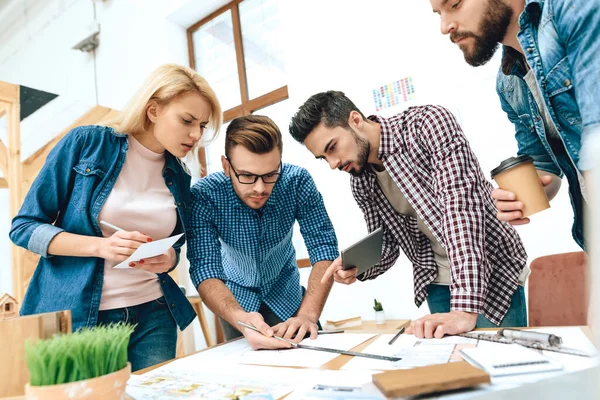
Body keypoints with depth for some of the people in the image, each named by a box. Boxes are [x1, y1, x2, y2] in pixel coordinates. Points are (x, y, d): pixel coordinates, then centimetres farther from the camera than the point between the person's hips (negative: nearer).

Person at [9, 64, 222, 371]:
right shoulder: (86, 142, -8)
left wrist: (169, 258, -9)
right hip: (74, 313, -3)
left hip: (152, 315, 4)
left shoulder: (178, 177, 4)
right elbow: (24, 227, -6)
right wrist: (101, 246, -21)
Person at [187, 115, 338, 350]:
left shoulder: (298, 182, -25)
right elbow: (205, 269, -33)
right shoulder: (204, 196, -29)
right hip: (236, 296, -1)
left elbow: (323, 247, -27)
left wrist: (308, 313, -41)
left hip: (285, 290, 1)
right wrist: (242, 319, -51)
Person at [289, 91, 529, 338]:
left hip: (493, 272, -4)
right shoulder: (360, 183, -3)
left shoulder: (428, 124, -21)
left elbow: (461, 203, -31)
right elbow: (387, 244, 5)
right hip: (436, 285, 4)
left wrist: (465, 309, -37)